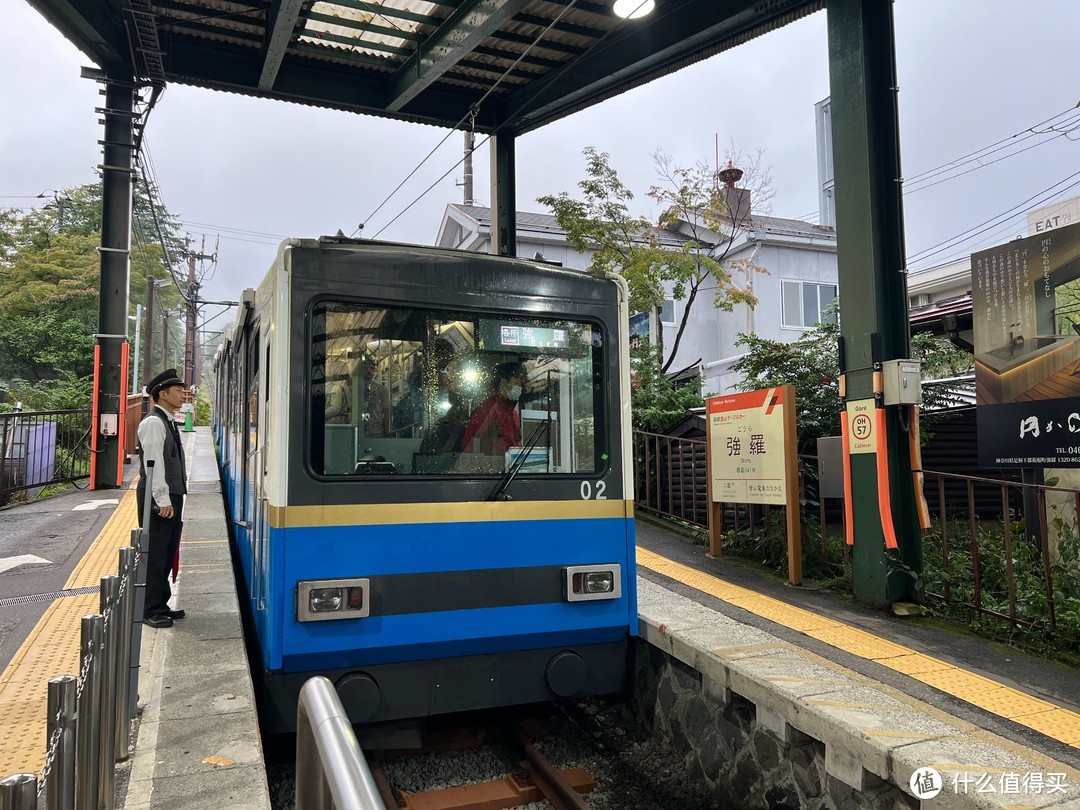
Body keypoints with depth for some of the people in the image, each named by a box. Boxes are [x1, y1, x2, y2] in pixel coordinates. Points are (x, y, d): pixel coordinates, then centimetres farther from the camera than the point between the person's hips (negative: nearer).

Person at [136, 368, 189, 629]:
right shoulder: (153, 422, -14)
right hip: (158, 499, -9)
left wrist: (174, 498, 18)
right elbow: (153, 463, -19)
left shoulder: (168, 422, 16)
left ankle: (161, 605, 25)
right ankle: (151, 611, 7)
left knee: (167, 553, 15)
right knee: (155, 555, -2)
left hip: (171, 496, 9)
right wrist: (163, 500, -21)